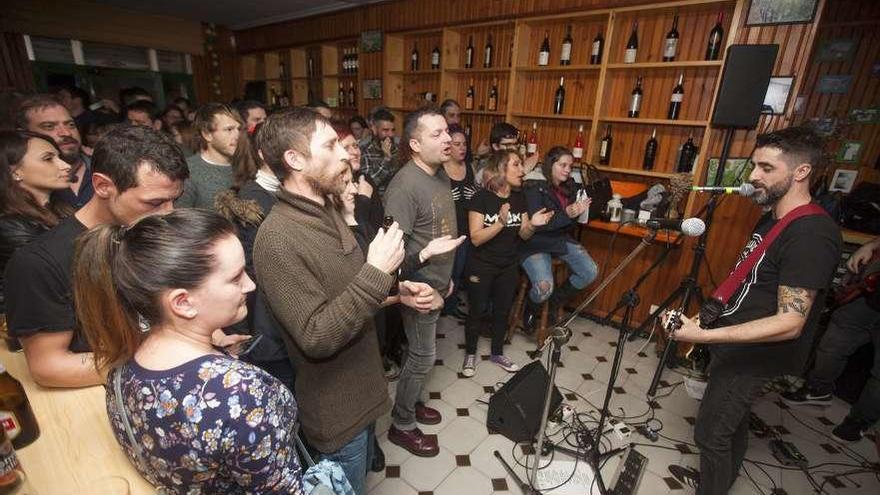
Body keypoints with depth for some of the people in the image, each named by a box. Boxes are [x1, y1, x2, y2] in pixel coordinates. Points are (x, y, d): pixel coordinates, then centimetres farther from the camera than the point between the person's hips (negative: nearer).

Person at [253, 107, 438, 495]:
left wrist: (396, 291, -4)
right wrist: (377, 273, -31)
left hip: (361, 388, 8)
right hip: (336, 409, -8)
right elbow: (316, 339, -30)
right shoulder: (278, 238, -28)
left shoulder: (326, 211, 2)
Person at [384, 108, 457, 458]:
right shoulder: (405, 185, -25)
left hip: (437, 282, 8)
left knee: (420, 350, 22)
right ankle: (401, 426, 27)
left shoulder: (441, 174, 5)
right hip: (418, 287, -8)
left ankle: (413, 402, 44)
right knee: (423, 355, 5)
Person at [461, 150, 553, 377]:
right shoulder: (482, 198, -17)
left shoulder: (519, 198, 0)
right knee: (478, 311, 9)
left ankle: (497, 354, 37)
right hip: (481, 267, -5)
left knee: (502, 311, 17)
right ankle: (470, 354, 32)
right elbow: (476, 238, -22)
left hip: (509, 266, 5)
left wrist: (532, 224, -18)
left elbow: (523, 235, 4)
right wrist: (500, 222, -35)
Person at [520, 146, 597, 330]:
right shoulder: (535, 187, -14)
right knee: (544, 287, -26)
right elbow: (537, 224, -22)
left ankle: (556, 302, 15)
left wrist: (581, 210, -5)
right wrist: (566, 214, -32)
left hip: (562, 239, 7)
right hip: (536, 244, -7)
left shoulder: (570, 187, 5)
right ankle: (531, 310, 12)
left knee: (591, 272, -11)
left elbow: (572, 223, 16)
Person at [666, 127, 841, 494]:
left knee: (710, 432, 2)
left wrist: (705, 336, -33)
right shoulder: (772, 218, 5)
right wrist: (708, 320, 13)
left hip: (754, 357, -9)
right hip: (735, 344, 9)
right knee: (731, 421, 25)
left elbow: (790, 322, -28)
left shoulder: (812, 235, -24)